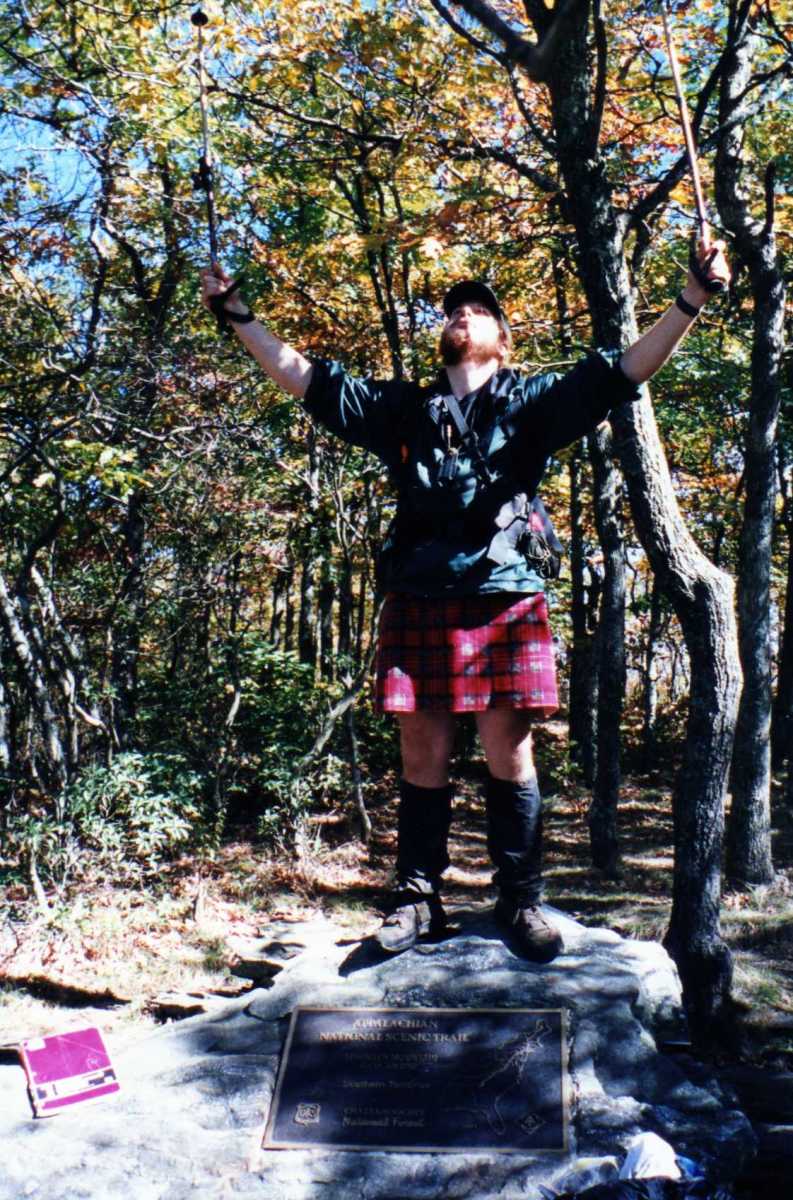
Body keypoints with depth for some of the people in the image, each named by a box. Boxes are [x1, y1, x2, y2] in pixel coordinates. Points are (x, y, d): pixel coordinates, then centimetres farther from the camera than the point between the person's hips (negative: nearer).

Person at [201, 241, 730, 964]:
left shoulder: (532, 403, 12)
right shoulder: (402, 408, 18)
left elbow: (622, 371, 2)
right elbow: (301, 376, 19)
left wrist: (693, 299, -8)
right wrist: (238, 313, 17)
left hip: (505, 603, -1)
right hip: (418, 605, 2)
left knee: (510, 757, 2)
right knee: (423, 761, 6)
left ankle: (521, 903, 15)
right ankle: (418, 901, 17)